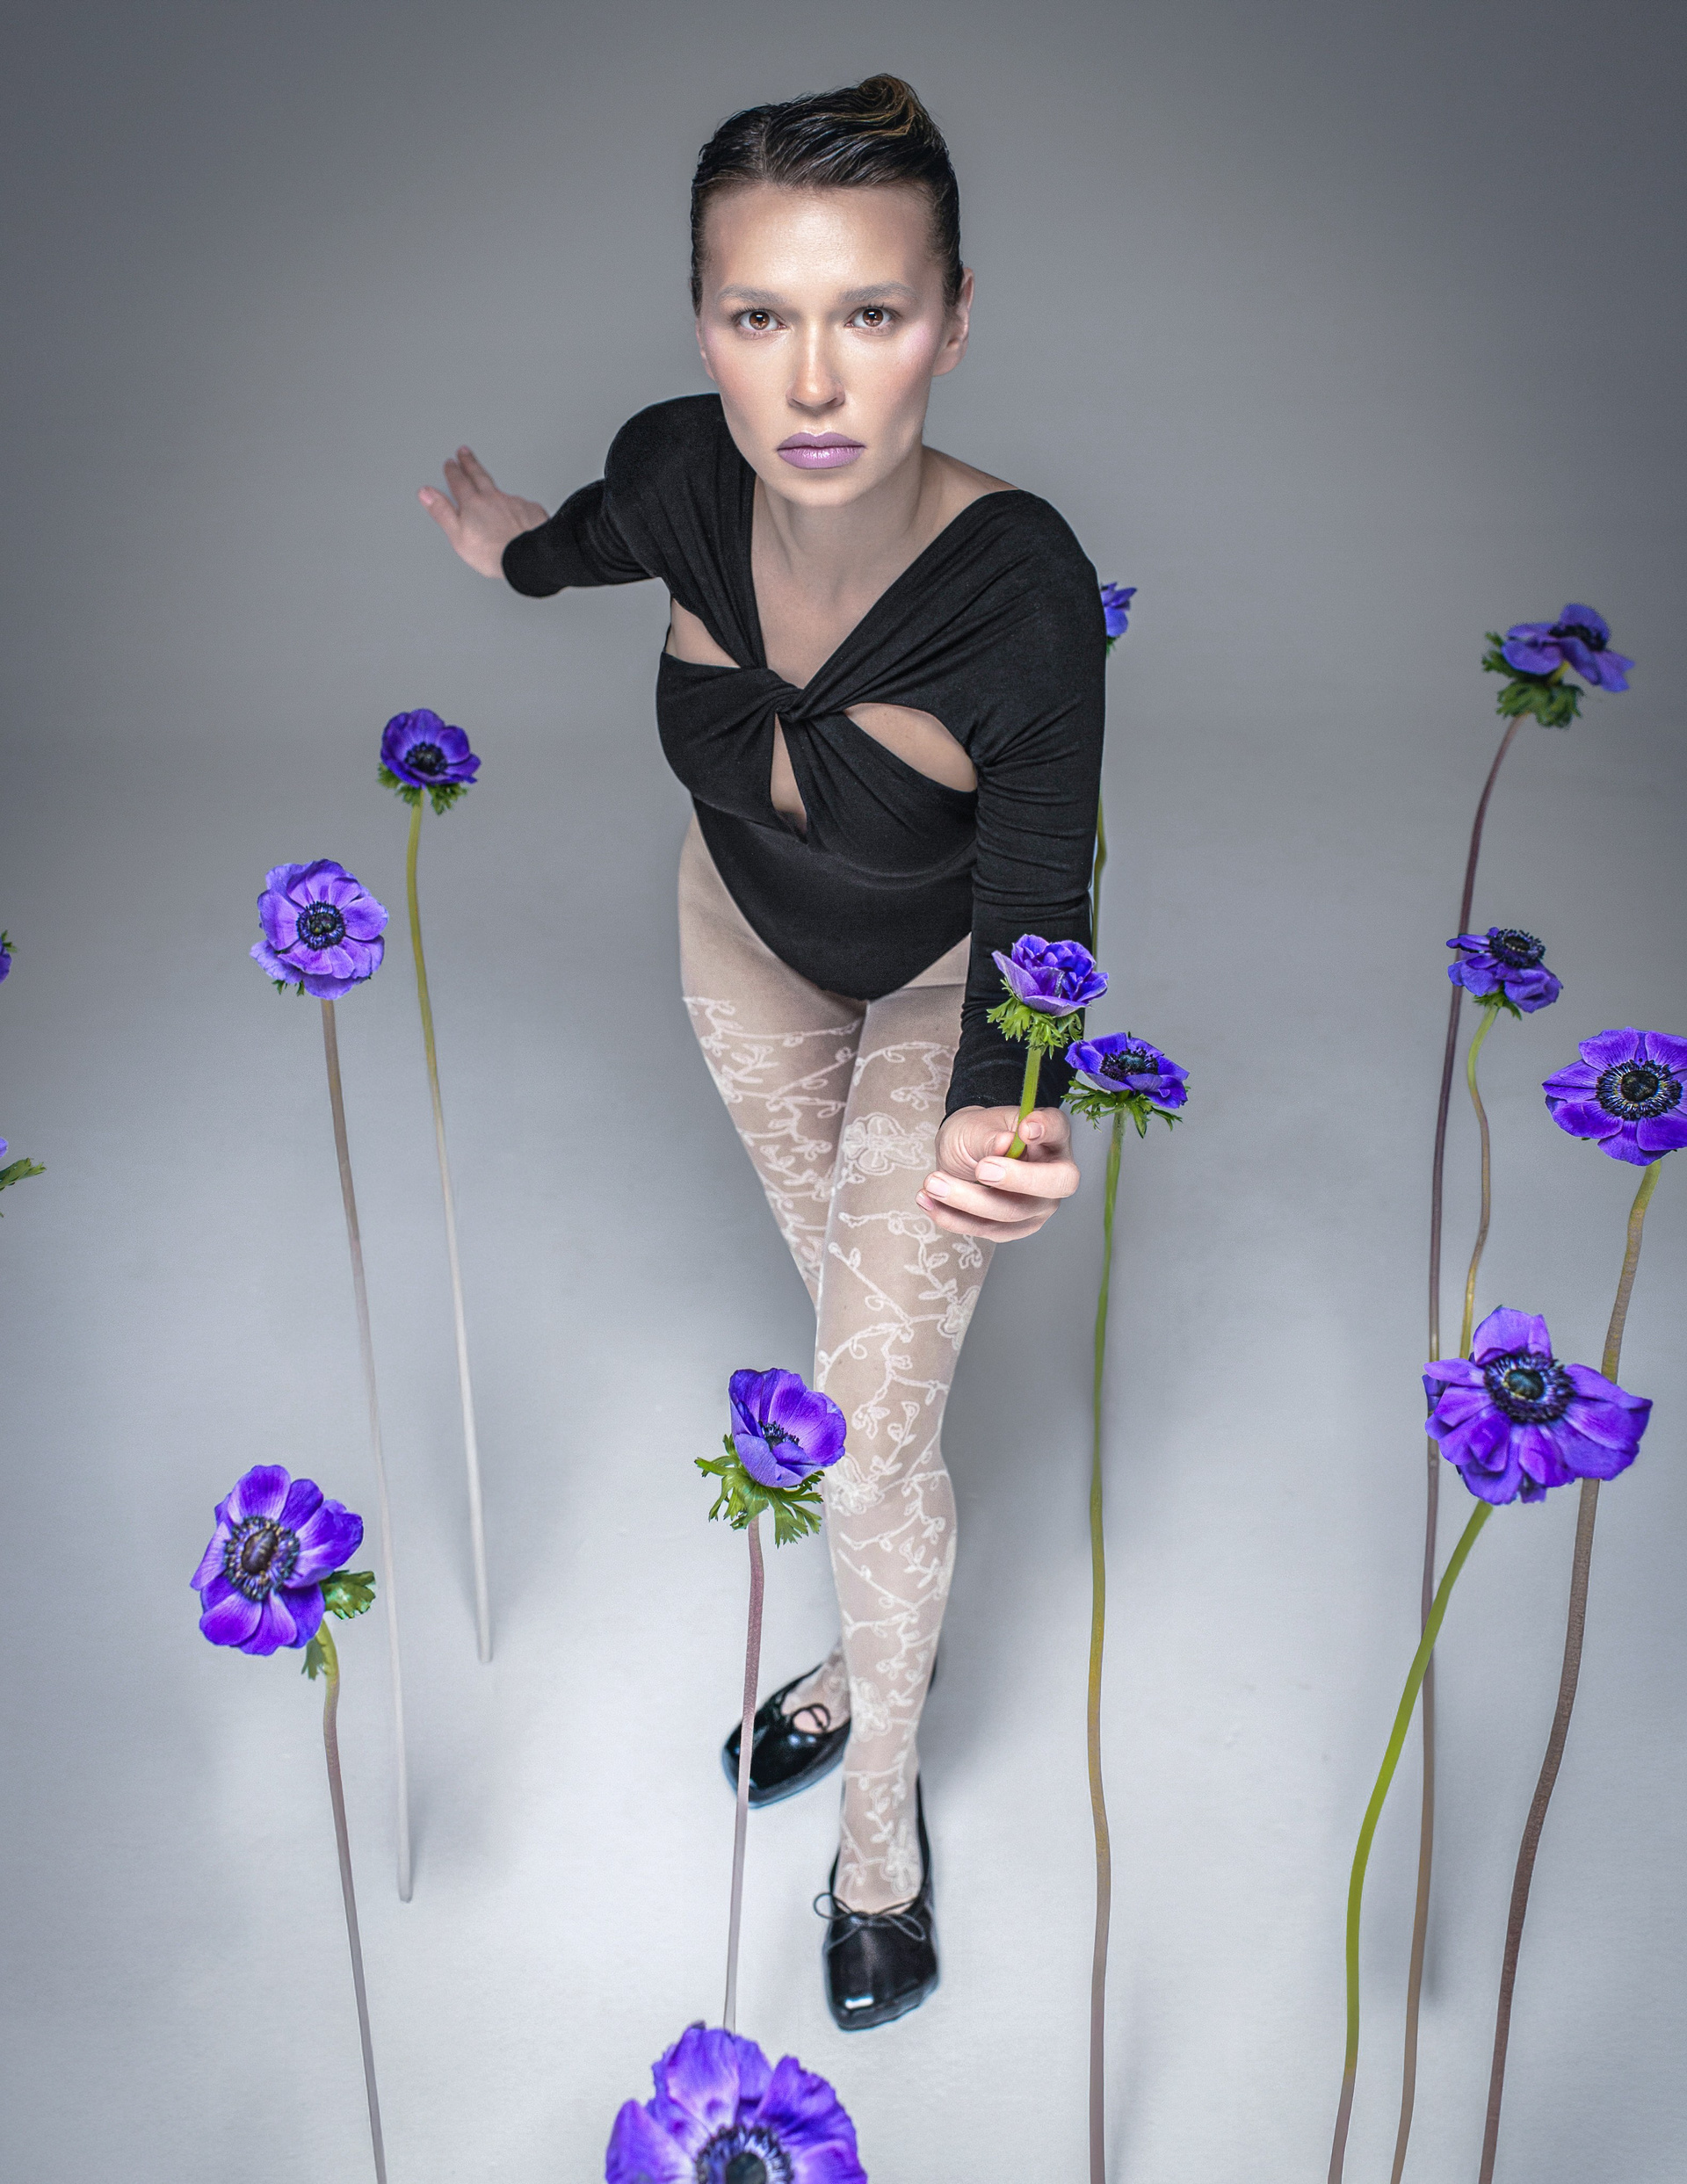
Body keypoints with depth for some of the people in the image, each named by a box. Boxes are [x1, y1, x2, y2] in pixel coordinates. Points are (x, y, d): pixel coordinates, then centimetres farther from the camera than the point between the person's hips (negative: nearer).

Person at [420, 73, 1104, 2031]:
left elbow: (1032, 912, -29)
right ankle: (882, 1645, 47)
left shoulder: (1020, 582, -39)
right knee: (850, 1311, 22)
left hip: (943, 982, -3)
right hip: (748, 933, 4)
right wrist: (519, 552, 21)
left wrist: (998, 1115, -50)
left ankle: (882, 1806, 26)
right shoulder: (681, 473, -28)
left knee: (879, 1408, 0)